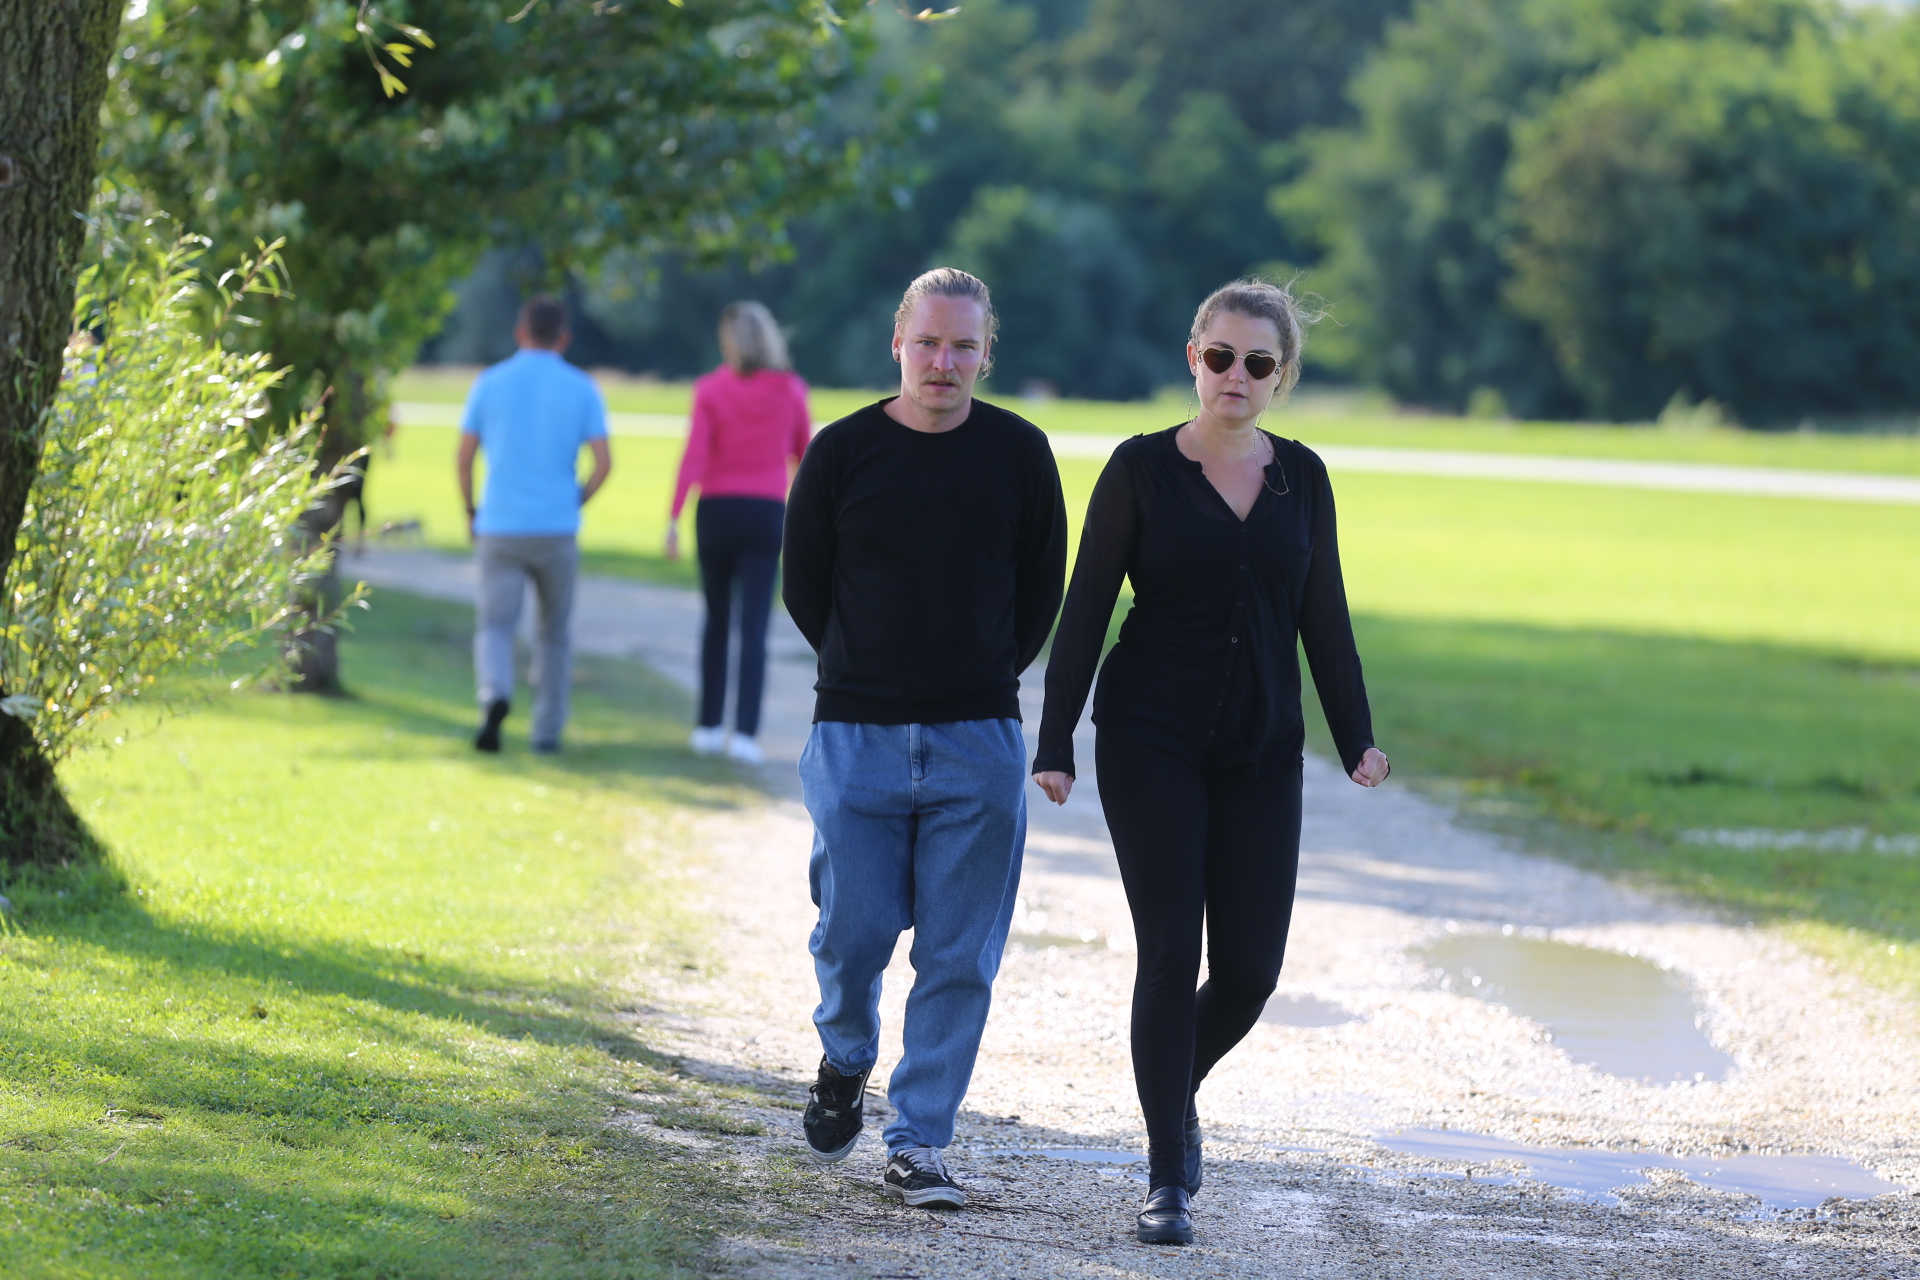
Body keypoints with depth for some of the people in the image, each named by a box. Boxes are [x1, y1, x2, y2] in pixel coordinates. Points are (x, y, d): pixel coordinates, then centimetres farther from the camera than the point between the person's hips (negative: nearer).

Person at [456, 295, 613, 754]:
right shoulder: (581, 389, 0)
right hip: (557, 528, 0)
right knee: (555, 632, 16)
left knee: (495, 627, 0)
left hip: (499, 529, 0)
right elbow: (604, 462, -6)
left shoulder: (490, 384, 2)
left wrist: (471, 512, 15)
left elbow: (464, 458, 0)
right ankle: (547, 729, 17)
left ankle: (495, 695, -29)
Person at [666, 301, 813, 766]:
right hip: (766, 513, 0)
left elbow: (694, 455, -13)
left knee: (717, 619, 16)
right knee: (754, 628, -4)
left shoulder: (711, 389, -5)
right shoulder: (791, 391, 0)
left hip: (716, 512, 0)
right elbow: (803, 455, 11)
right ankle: (744, 732, -16)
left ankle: (708, 727, 18)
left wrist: (673, 519, -15)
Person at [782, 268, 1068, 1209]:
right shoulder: (842, 452, -1)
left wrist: (983, 680, 11)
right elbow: (803, 588, 8)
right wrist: (877, 676, 11)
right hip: (856, 737, -1)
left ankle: (917, 1146, 8)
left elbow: (1041, 591, 12)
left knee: (959, 957, -1)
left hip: (977, 743, 1)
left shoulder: (1019, 454, 1)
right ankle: (846, 1063, 30)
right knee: (855, 930, -1)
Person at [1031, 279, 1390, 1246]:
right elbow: (1085, 610, -3)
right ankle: (1168, 1180, -2)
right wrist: (1055, 744, -7)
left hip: (1261, 754, 3)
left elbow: (1323, 616, 12)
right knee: (1171, 952, -8)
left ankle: (1177, 1086, 31)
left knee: (1249, 968, -1)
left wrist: (1356, 736, 2)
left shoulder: (1301, 477, 7)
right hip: (1152, 743, -3)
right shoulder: (1142, 469, -3)